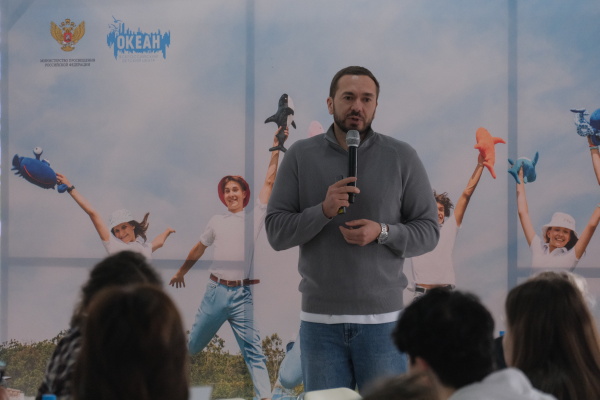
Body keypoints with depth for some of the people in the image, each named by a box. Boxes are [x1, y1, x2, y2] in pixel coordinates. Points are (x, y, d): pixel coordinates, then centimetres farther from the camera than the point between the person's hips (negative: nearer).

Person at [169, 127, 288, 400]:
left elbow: (269, 182, 0)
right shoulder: (216, 222, 11)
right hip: (215, 290, 2)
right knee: (194, 343, 13)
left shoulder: (254, 217, 4)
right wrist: (181, 272, 35)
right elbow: (198, 249, 25)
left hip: (241, 294, -2)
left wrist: (275, 149, -5)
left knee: (252, 349, -5)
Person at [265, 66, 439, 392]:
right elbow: (276, 231, 0)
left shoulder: (402, 157, 3)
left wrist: (382, 233, -15)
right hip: (319, 319, 1)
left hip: (383, 319, 0)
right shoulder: (301, 156, 3)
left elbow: (428, 231, 3)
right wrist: (323, 211, -17)